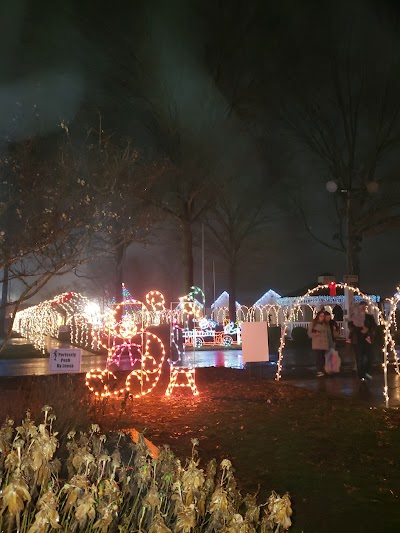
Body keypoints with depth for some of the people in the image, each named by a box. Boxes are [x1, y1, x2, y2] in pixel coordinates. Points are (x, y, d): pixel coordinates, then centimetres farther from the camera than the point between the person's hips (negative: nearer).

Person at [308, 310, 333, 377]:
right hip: (316, 344, -2)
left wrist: (331, 344, 10)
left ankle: (320, 371, 3)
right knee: (318, 358, -13)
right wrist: (315, 334, -13)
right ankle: (319, 371, -14)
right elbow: (309, 334, 6)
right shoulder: (313, 323, 8)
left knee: (322, 358, -4)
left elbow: (329, 335, 15)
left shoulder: (326, 325, 15)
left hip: (324, 344, 2)